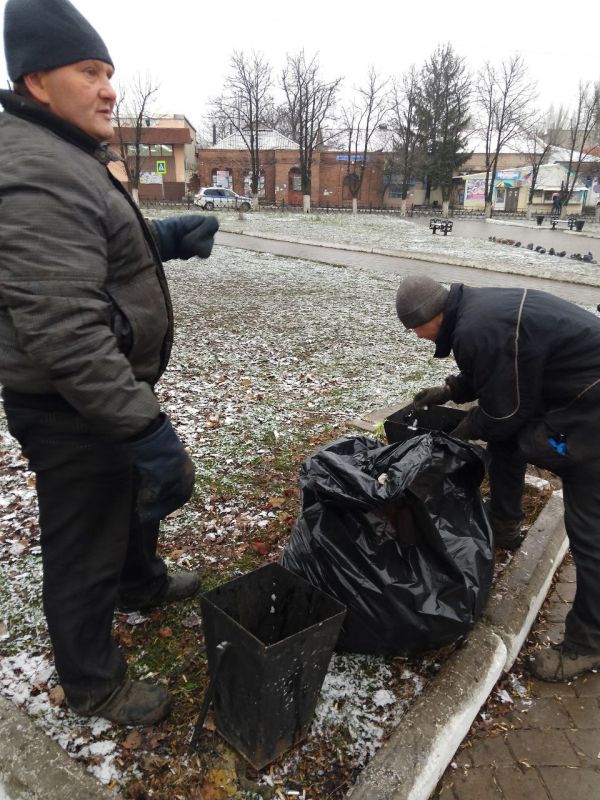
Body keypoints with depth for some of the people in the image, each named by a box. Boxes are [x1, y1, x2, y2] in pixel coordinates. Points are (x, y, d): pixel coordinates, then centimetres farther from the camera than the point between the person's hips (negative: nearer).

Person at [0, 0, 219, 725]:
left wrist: (165, 238, 5)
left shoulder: (66, 156, 13)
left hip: (110, 384, 11)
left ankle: (142, 583, 57)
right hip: (73, 407, -11)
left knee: (138, 493, 29)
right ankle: (94, 686, 32)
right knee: (86, 549, 7)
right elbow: (64, 330, -31)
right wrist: (144, 427, -32)